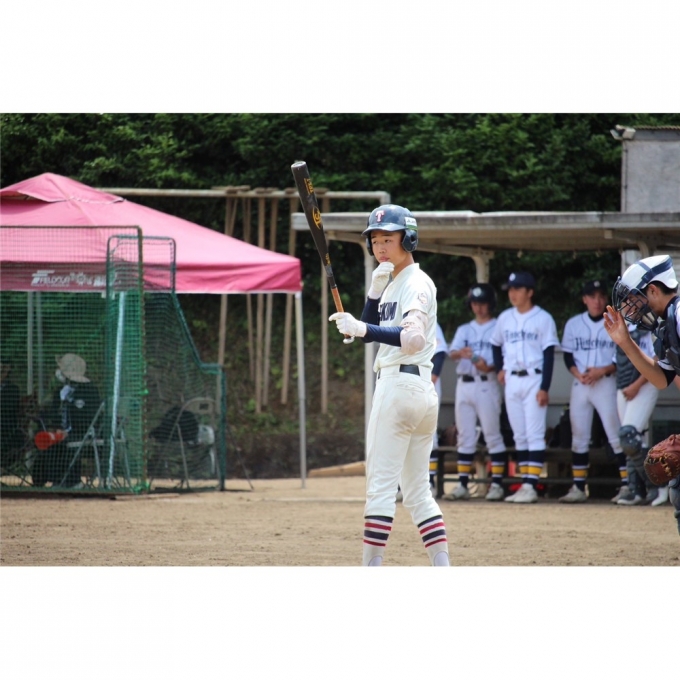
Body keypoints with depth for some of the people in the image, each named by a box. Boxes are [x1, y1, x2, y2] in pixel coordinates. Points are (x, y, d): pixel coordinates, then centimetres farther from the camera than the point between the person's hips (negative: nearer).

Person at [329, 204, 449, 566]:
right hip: (422, 390, 10)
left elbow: (414, 338, -27)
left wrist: (362, 329, -39)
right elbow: (371, 329, 14)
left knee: (381, 485, -9)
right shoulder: (391, 284, 19)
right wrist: (375, 290, -1)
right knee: (418, 491, 10)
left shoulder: (417, 283, -11)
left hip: (400, 384, -10)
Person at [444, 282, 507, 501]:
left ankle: (497, 484, -4)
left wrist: (490, 367, -24)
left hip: (487, 384, -5)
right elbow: (452, 353, 0)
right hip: (464, 384, 5)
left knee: (492, 435, -6)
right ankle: (462, 485, 8)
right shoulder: (464, 330, 16)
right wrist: (461, 353, -23)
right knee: (465, 436, 6)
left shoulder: (498, 328, 1)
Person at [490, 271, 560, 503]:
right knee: (519, 436, 8)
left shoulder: (543, 318, -5)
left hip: (534, 380, -6)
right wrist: (500, 368, 11)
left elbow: (549, 355, -8)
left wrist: (544, 388, -14)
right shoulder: (505, 318, 11)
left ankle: (532, 486, -13)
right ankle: (524, 484, 11)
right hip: (511, 380, 6)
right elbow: (496, 345, 27)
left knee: (535, 434, -9)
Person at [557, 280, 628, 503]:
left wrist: (603, 371, -16)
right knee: (578, 438, 5)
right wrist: (578, 374, -10)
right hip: (580, 384, 4)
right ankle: (578, 488, 10)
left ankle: (627, 485, -7)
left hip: (606, 383, -4)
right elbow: (568, 356, 8)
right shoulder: (573, 324, 8)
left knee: (616, 435, -8)